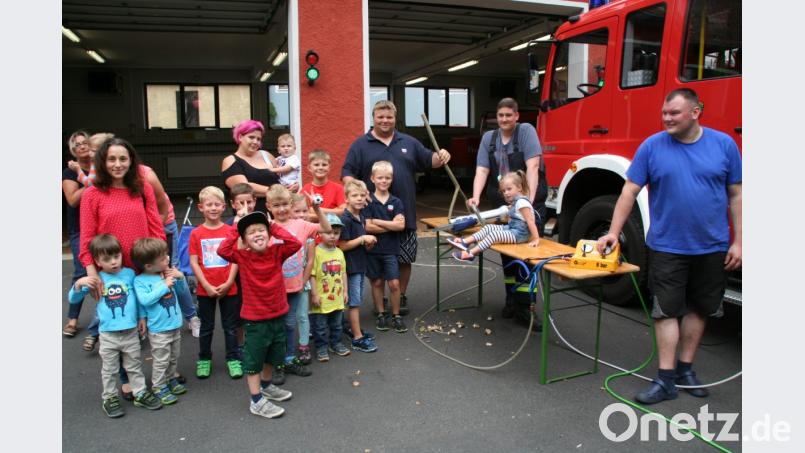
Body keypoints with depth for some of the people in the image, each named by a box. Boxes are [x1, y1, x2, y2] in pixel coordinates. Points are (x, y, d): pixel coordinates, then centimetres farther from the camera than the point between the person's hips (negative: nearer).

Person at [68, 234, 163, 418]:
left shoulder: (130, 274, -3)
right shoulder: (96, 279, -4)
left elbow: (139, 297, 6)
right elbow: (72, 299, 0)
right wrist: (78, 284, -19)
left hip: (131, 332, 1)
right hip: (108, 334, -1)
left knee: (134, 366, 16)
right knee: (109, 370, 14)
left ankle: (140, 394, 29)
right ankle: (110, 398, 29)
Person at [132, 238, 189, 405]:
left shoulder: (168, 273, 1)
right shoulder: (140, 281, -14)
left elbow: (183, 288, 14)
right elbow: (145, 299, -27)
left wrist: (180, 276, -7)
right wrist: (165, 286, -24)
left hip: (175, 325, 6)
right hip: (159, 330, -6)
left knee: (174, 357, 21)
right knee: (161, 360, 4)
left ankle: (171, 379, 38)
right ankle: (158, 387, 20)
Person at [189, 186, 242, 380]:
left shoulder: (230, 231, -3)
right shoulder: (196, 233, -4)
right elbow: (194, 262, -5)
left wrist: (228, 283, -11)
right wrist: (207, 286, -11)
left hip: (228, 289, 0)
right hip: (205, 290, 0)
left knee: (230, 326, 10)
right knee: (206, 326, 15)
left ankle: (233, 359, 22)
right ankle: (204, 360, 29)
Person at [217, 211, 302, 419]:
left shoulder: (277, 252, -4)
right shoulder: (242, 256, -10)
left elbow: (296, 244, -18)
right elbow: (222, 250, -26)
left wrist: (274, 227, -14)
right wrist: (235, 229, -19)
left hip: (278, 315, 4)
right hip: (254, 319, -4)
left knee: (273, 355, 23)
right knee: (254, 359, 5)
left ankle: (266, 386, 46)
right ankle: (257, 401, 16)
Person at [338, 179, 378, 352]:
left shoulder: (361, 217, 8)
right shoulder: (345, 219, -18)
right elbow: (342, 246, -21)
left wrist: (369, 242, 0)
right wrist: (363, 239, -19)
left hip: (360, 264, 8)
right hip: (350, 266, -8)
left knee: (357, 300, 18)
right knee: (354, 302, -2)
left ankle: (354, 328, 32)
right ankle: (357, 338, 5)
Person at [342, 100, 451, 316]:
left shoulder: (409, 142, 14)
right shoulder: (360, 145, 5)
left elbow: (428, 160, 17)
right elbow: (348, 172, -1)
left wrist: (440, 156, -6)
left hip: (405, 214, 3)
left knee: (405, 259, 9)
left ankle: (401, 297, 25)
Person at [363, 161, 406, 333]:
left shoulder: (396, 202, 1)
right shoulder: (368, 201, -4)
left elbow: (401, 225, -12)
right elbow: (367, 227, -14)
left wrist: (377, 222, -14)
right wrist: (391, 224, -13)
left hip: (391, 249, 1)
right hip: (373, 249, -1)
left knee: (394, 283, -1)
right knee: (377, 282, 10)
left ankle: (396, 316, 14)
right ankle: (381, 314, 25)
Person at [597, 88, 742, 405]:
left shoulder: (724, 144, 0)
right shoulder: (651, 146, -4)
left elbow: (735, 195, 3)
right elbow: (629, 191, -3)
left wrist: (737, 241, 0)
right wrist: (613, 232, -9)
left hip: (712, 248, 2)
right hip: (666, 247, -2)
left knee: (699, 308, 13)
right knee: (667, 310, 1)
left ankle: (686, 368, 29)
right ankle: (666, 379, 8)